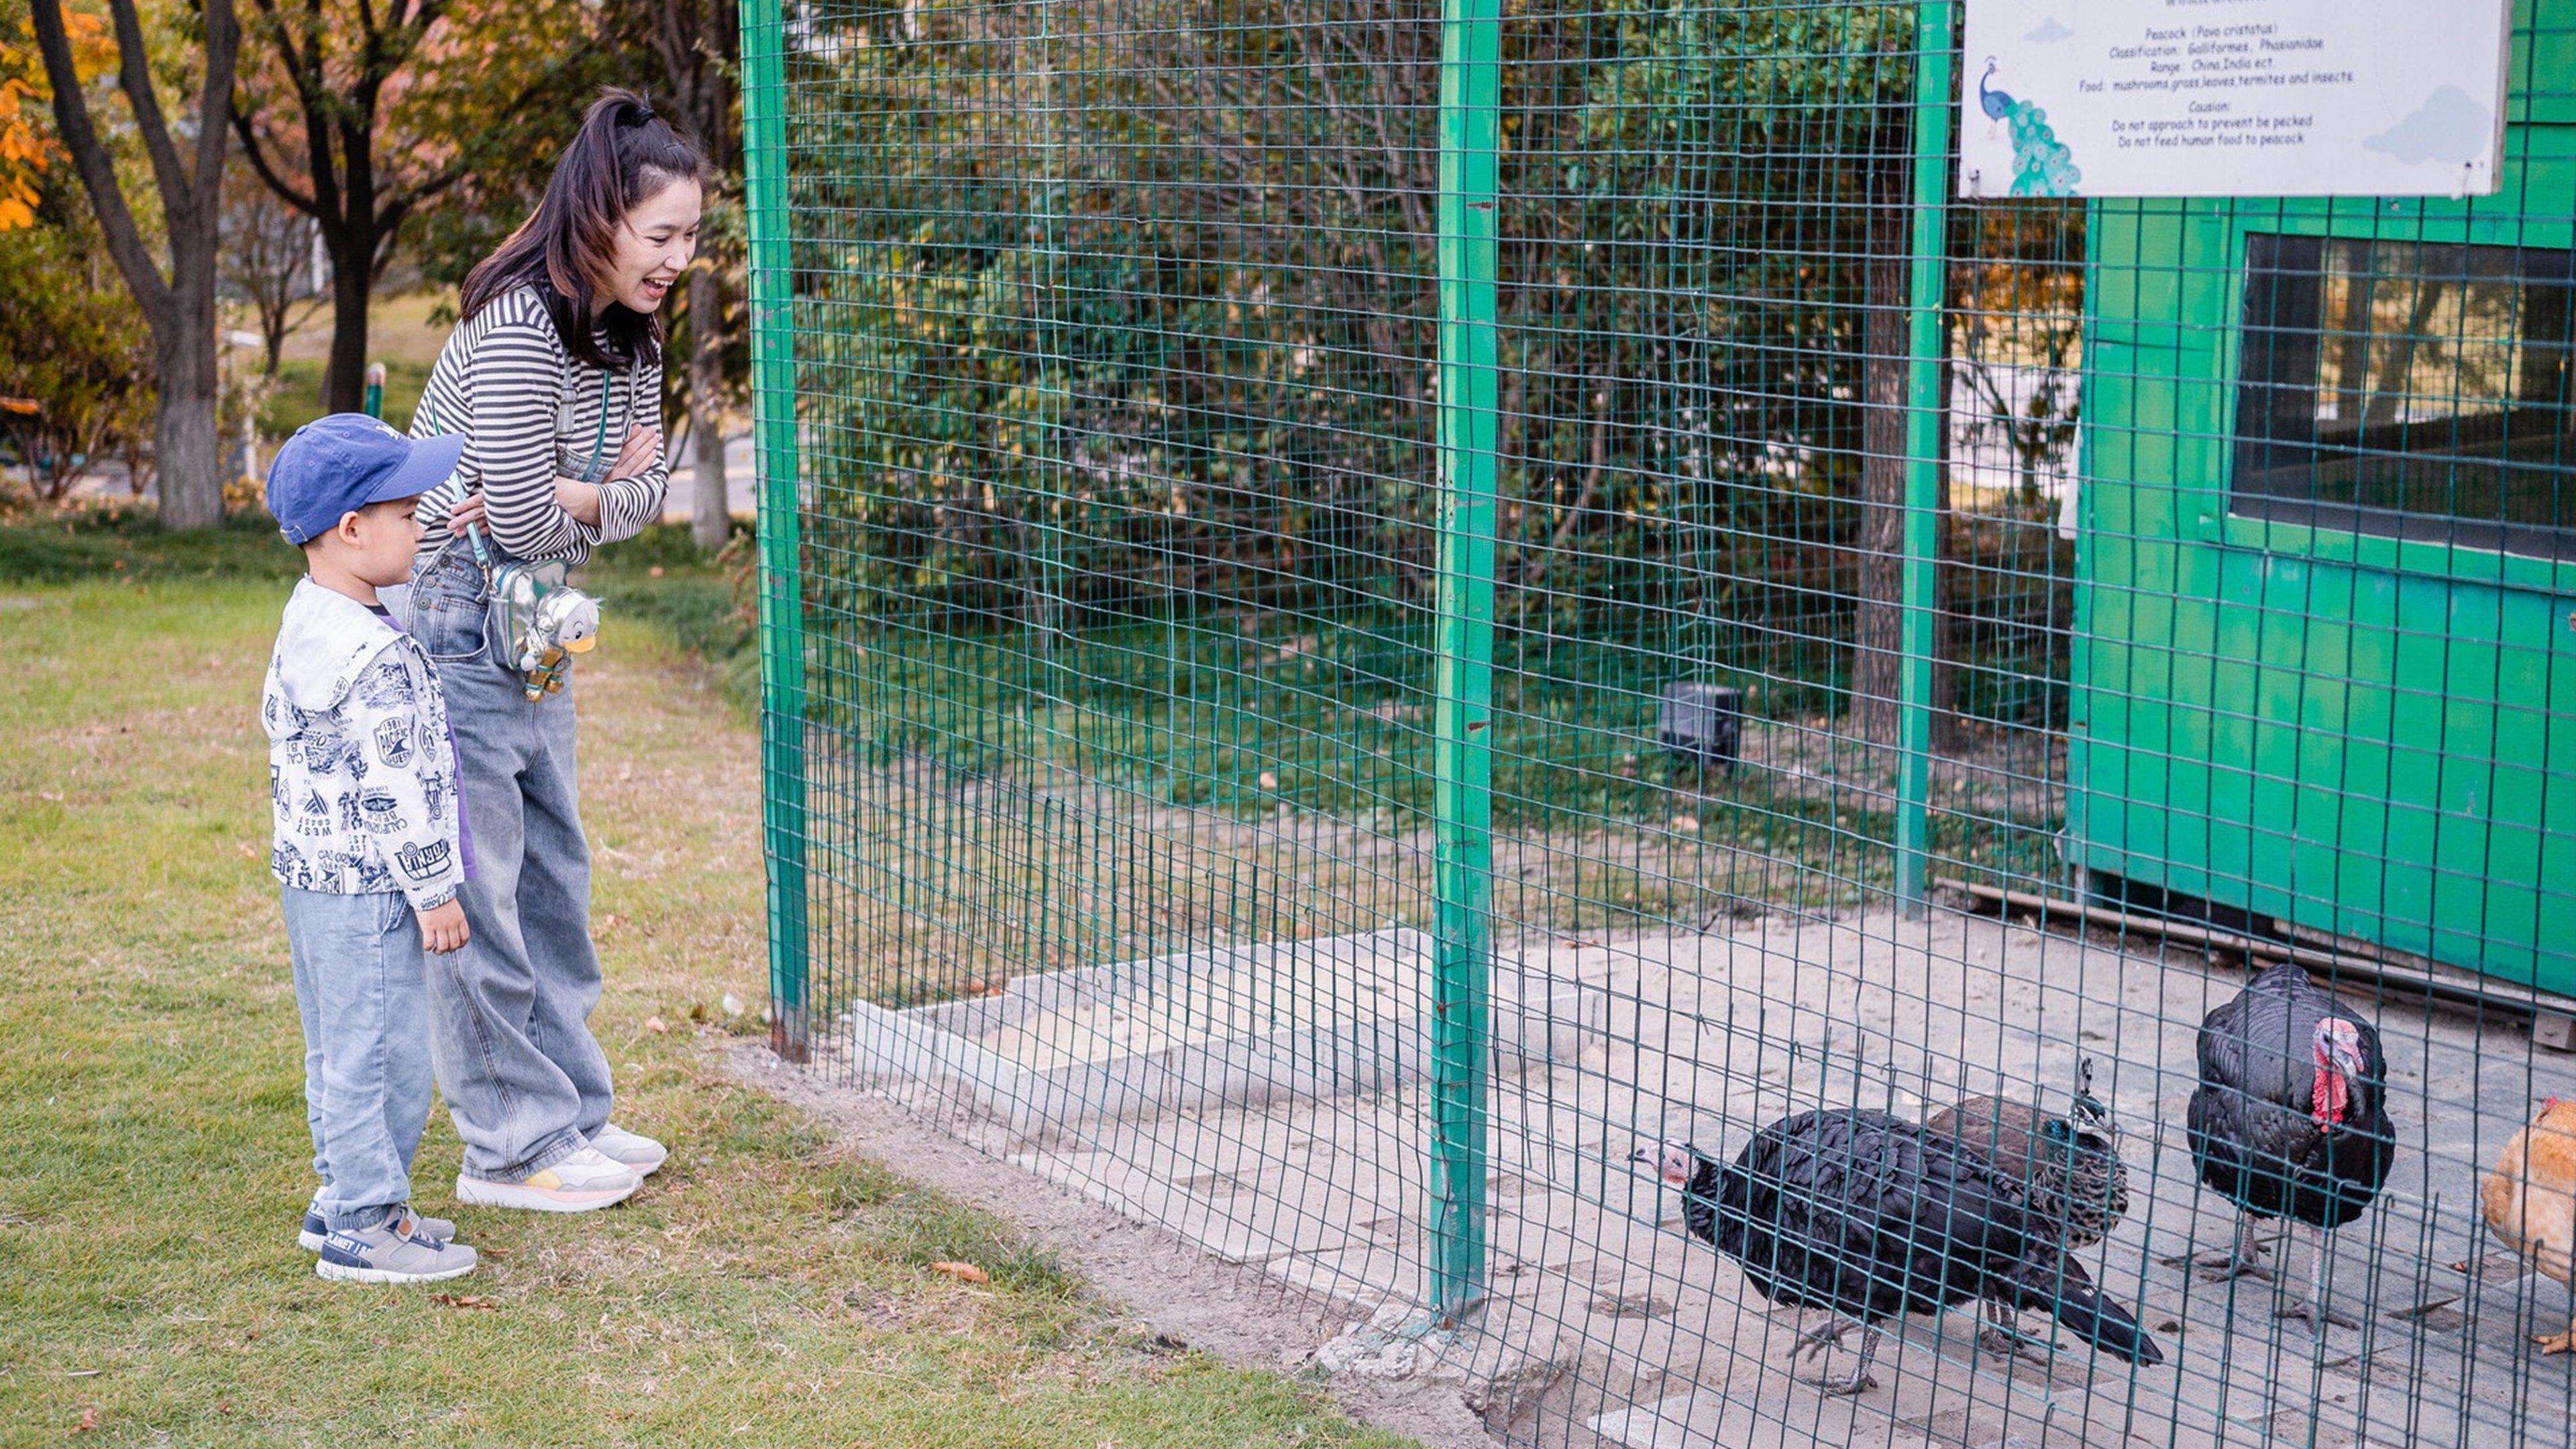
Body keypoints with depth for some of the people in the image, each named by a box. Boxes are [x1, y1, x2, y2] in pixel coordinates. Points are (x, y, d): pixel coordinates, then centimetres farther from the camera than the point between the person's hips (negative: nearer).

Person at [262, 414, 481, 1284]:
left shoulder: (307, 623, 9)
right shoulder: (371, 654, -24)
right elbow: (394, 786, -23)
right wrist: (435, 892, -15)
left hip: (314, 872, 11)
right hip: (366, 887, -11)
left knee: (338, 1050, 19)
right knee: (379, 1053, -2)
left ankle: (344, 1201, 29)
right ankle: (364, 1228, 5)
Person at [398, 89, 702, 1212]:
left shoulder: (631, 335, 6)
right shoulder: (518, 328, -23)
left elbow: (643, 493, 3)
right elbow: (530, 521, -23)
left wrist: (566, 499, -14)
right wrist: (606, 488, -6)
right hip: (448, 619, -10)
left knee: (551, 869, 15)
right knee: (475, 883, -3)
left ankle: (571, 1110, 26)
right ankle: (511, 1146, 5)